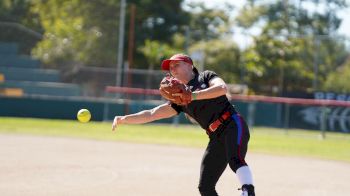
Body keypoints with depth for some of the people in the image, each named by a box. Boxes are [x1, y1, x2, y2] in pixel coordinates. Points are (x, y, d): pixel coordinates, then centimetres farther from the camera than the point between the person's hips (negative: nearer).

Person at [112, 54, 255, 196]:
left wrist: (193, 96, -21)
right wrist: (124, 119, 5)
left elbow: (222, 88, -15)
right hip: (216, 138, 7)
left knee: (235, 159, -36)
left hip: (232, 125, -6)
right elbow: (151, 114, 15)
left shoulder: (206, 76, 7)